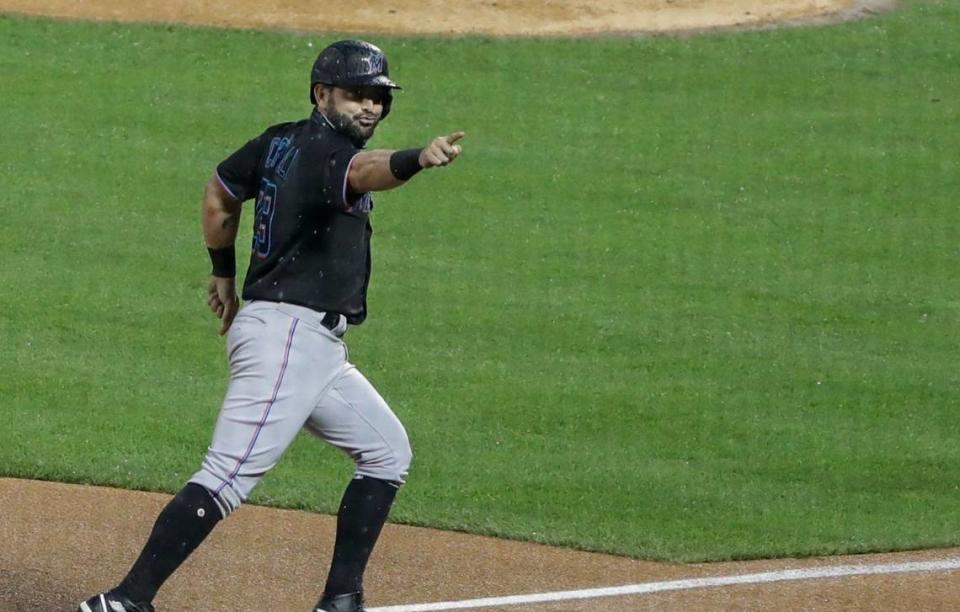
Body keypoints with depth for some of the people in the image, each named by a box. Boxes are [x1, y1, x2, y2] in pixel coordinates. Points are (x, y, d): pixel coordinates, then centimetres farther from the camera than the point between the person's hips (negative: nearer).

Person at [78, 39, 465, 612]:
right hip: (289, 334, -11)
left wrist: (224, 274, 35)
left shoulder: (280, 142, 12)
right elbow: (363, 172, -39)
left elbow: (221, 192, 27)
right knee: (229, 477, -16)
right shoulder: (321, 151, -15)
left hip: (318, 347, 11)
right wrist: (418, 159, -58)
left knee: (387, 453, 17)